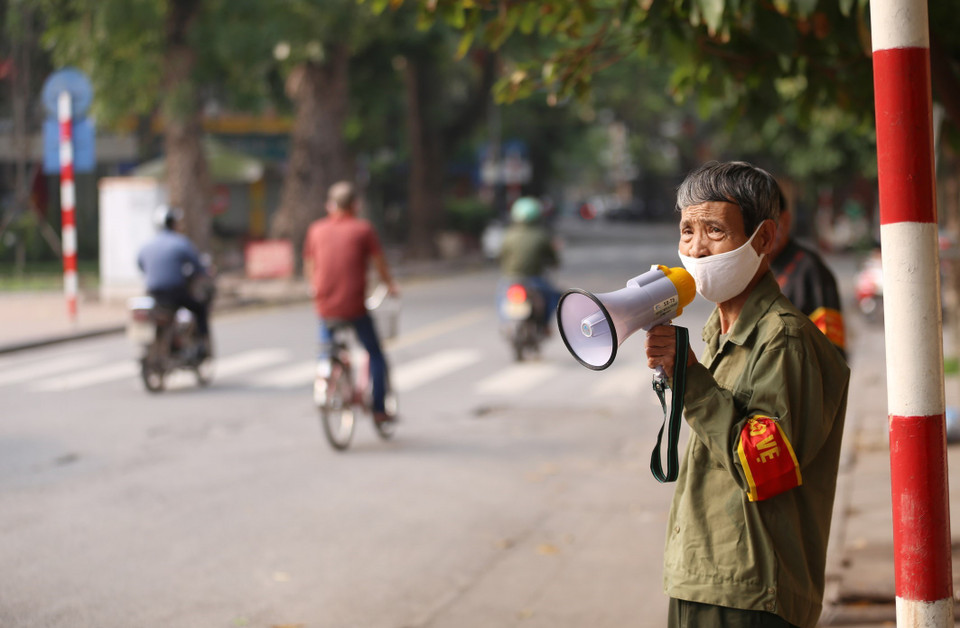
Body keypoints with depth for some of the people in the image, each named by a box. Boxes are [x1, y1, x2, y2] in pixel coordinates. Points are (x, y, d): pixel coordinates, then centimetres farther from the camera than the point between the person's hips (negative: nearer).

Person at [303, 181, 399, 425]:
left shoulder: (316, 229, 8)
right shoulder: (363, 228, -1)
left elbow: (309, 267, 14)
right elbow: (380, 263, 2)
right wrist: (390, 286, 20)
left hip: (325, 306, 3)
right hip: (355, 305, -3)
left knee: (326, 351, 26)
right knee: (375, 353, 13)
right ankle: (379, 409, 11)